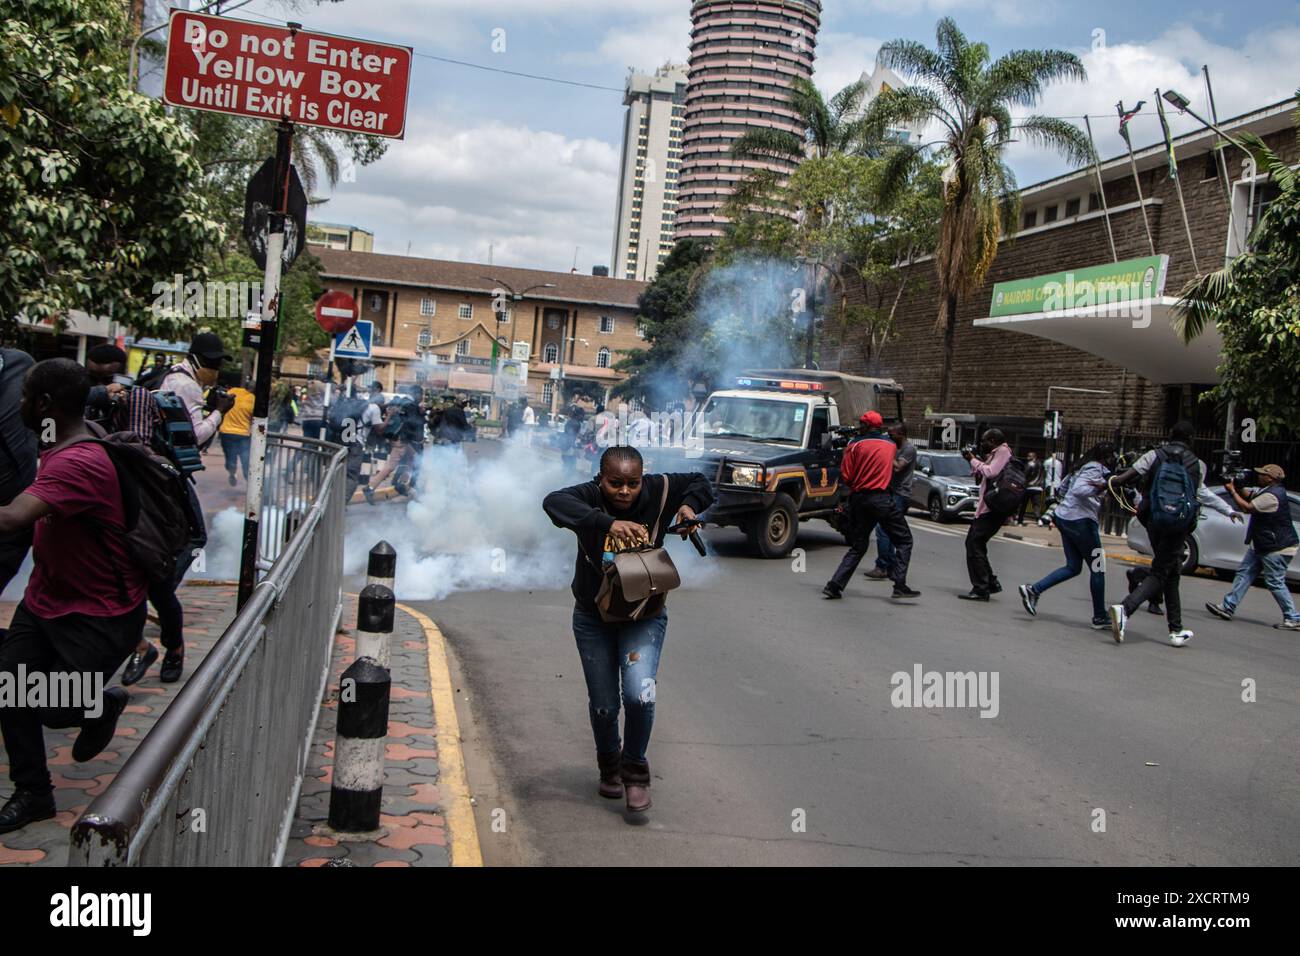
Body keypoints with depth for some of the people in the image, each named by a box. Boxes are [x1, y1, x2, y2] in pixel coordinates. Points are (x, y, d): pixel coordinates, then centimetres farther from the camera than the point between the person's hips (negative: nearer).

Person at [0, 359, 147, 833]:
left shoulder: (78, 463, -30)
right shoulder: (57, 447, 3)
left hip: (101, 615, -9)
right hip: (46, 597, 9)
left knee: (50, 707, -5)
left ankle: (103, 705, 29)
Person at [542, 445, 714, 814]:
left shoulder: (657, 491, -15)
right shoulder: (590, 496, -22)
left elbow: (700, 483, 4)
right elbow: (553, 502, -44)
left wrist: (689, 505, -19)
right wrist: (607, 522, -55)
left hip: (644, 615, 0)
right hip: (593, 618, 0)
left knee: (639, 695, -19)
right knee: (603, 705, 11)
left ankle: (634, 769, 8)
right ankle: (609, 764, 42)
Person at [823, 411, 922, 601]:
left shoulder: (855, 445, 1)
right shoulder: (891, 445, 8)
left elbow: (845, 476, -3)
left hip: (859, 499, 2)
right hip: (882, 498, -2)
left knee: (857, 546, 13)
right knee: (904, 541, 8)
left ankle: (834, 585, 4)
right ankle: (900, 586, -6)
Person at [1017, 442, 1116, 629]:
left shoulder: (1084, 467, 17)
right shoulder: (1096, 469, -11)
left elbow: (1063, 485, 25)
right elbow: (1078, 490, -27)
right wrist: (1100, 487, -35)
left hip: (1065, 517, 9)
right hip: (1081, 520, -9)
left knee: (1073, 567, 12)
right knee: (1097, 568, 2)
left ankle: (1033, 590, -2)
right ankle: (1100, 617, 8)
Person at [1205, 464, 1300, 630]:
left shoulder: (1272, 495, -22)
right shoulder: (1267, 491, 10)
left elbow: (1248, 508, -21)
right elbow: (1248, 495, 15)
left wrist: (1232, 490, -12)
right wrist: (1236, 486, -3)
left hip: (1277, 548, -11)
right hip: (1262, 546, 11)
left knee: (1275, 583, -5)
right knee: (1245, 573, 8)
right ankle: (1227, 607, 9)